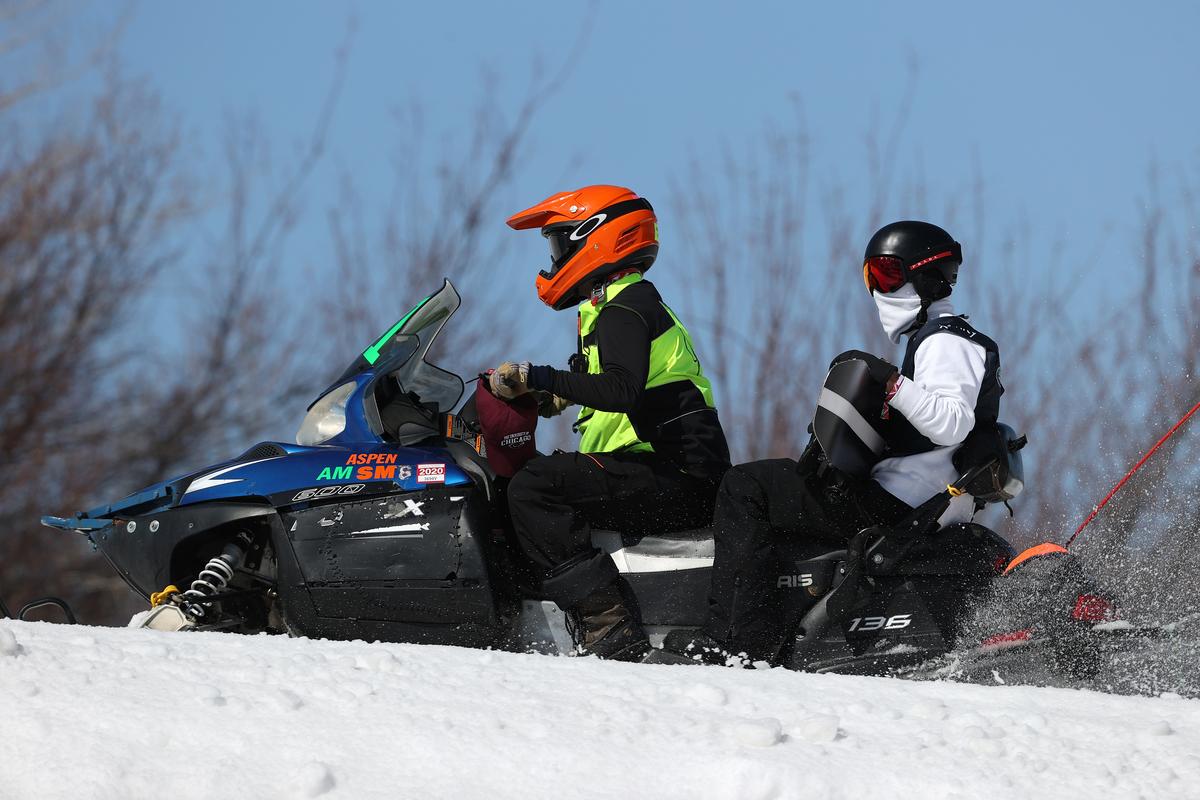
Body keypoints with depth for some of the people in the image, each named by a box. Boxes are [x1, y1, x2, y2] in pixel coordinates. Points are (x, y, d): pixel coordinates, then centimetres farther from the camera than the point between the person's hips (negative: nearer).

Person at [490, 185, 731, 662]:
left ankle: (607, 624, -31)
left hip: (675, 479, -11)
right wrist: (542, 395, 22)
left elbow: (623, 388, -29)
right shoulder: (637, 302, 23)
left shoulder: (622, 312, -10)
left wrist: (539, 378, -29)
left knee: (534, 488, -23)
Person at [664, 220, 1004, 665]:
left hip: (893, 505, -11)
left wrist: (889, 381, -31)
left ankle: (743, 637, -21)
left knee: (744, 487, -10)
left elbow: (951, 423, -27)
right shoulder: (936, 340, 23)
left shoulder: (945, 342, -11)